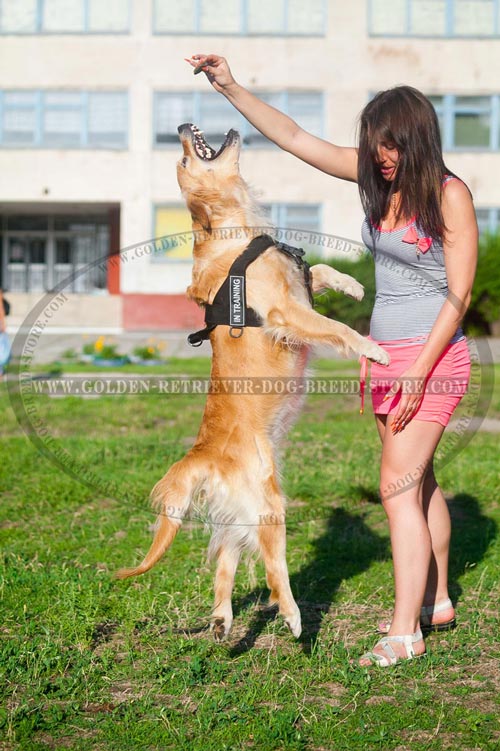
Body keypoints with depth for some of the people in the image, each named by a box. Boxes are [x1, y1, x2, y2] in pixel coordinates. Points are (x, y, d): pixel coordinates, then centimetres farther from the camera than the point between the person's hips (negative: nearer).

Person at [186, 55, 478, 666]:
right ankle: (436, 601, 30)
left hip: (433, 356, -7)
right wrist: (230, 89, 1)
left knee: (397, 487, -11)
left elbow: (459, 293, -14)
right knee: (418, 481, 16)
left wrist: (418, 372, -20)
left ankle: (404, 633, -5)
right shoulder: (378, 177, 6)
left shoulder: (449, 193, -12)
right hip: (387, 356, 7)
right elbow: (294, 138, 8)